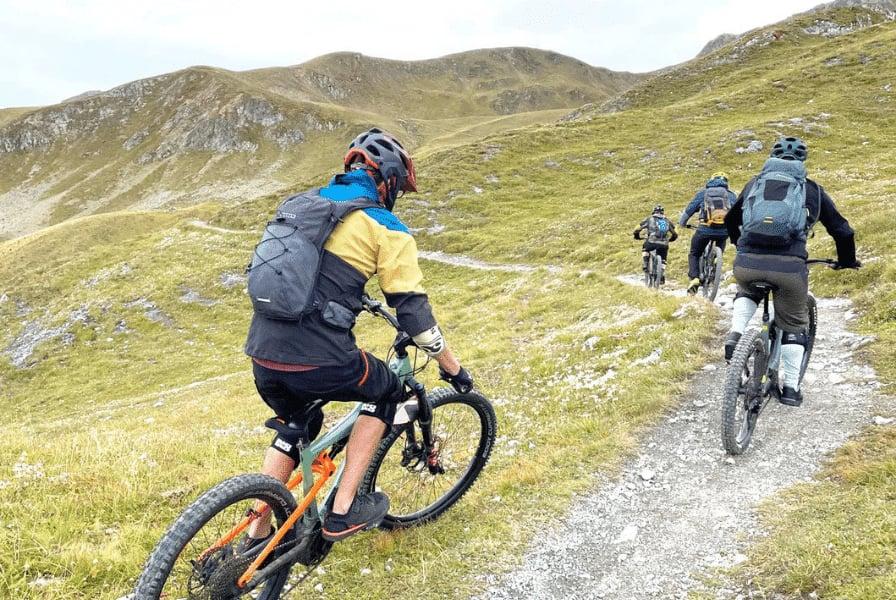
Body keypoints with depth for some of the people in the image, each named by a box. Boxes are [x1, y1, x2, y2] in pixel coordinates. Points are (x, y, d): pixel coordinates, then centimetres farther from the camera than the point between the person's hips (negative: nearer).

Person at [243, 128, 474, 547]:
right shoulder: (386, 228, 0)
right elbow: (412, 309, -1)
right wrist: (452, 366, 11)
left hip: (262, 354, 7)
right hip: (318, 360, -6)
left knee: (294, 426, 33)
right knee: (386, 391, 23)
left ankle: (257, 536, 34)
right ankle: (343, 512, 19)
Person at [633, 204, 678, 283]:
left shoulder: (649, 219, 14)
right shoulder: (667, 221, 22)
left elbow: (637, 230, 12)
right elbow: (675, 235, 28)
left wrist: (637, 236, 33)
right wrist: (669, 240, 47)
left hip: (652, 242, -2)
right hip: (664, 244, 2)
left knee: (645, 249, 31)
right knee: (663, 260, 23)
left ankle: (645, 265, 15)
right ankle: (662, 276, 12)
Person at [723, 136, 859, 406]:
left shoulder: (755, 183, 23)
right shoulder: (811, 189, 18)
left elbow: (731, 220, 35)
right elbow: (841, 229, 23)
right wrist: (846, 260, 40)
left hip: (747, 262, 2)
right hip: (789, 266, -1)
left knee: (747, 292, 36)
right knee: (794, 323, 20)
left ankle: (735, 337, 12)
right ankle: (791, 387, 19)